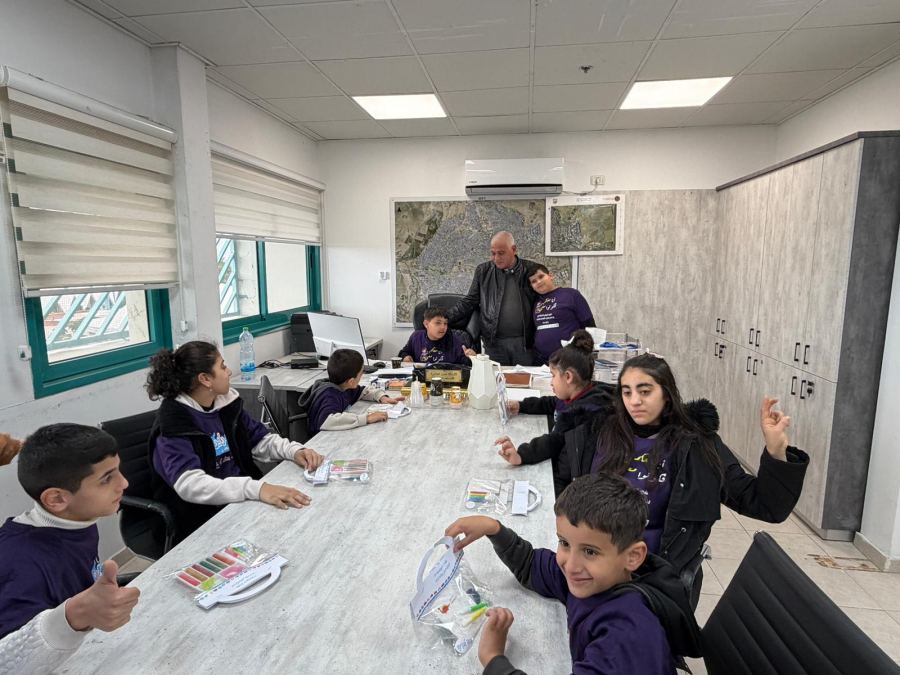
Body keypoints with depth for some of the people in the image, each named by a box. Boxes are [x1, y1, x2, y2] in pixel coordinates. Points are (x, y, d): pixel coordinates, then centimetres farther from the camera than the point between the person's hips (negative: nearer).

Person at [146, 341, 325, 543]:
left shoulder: (226, 403, 3)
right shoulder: (173, 423, -17)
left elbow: (260, 439, 11)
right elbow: (189, 484, -30)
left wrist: (295, 451, -10)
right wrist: (257, 489, -43)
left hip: (241, 499, 6)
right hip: (202, 518, -6)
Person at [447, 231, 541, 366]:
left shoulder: (531, 270, 2)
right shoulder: (483, 271, 7)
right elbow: (469, 302, 9)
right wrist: (444, 318, -3)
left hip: (525, 343, -1)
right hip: (494, 343, 1)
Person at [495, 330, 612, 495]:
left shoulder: (586, 409, -25)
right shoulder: (576, 398, 5)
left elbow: (555, 440, -33)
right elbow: (551, 404, 25)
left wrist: (521, 455, -43)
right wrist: (521, 406, 18)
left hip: (565, 484, -9)